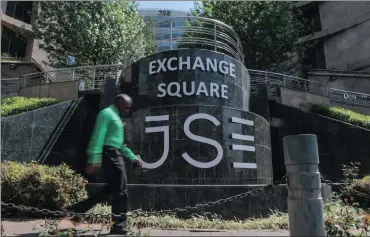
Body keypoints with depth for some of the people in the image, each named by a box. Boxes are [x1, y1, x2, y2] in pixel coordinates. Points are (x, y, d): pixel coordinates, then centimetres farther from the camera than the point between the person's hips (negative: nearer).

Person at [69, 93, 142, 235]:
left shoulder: (117, 117, 22)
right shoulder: (107, 114, -8)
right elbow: (98, 138, -19)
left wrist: (133, 158, 23)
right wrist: (94, 160, -27)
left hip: (115, 155, 10)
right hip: (110, 155, -10)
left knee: (111, 188, 15)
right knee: (120, 190, -3)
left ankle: (77, 208, 22)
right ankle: (118, 226, 9)